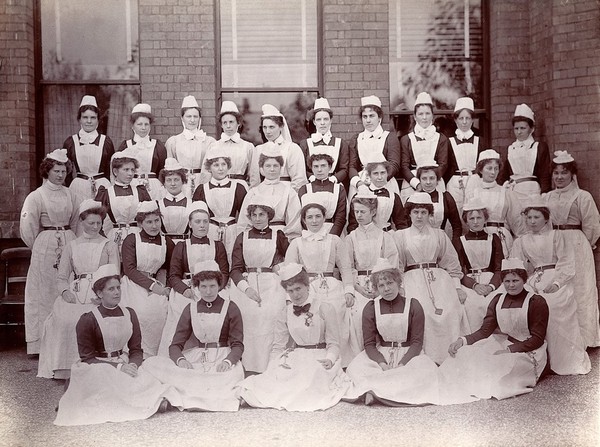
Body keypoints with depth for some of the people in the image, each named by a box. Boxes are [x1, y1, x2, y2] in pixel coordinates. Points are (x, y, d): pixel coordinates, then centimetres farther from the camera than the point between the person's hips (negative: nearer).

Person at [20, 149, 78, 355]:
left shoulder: (69, 194, 8)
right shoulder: (37, 195, -5)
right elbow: (27, 226, -7)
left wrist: (69, 240, 10)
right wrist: (39, 246, 1)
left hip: (69, 243, 4)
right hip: (46, 247, -4)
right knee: (44, 293, 1)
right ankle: (42, 343, 8)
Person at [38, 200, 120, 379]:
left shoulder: (110, 246, 15)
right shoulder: (72, 246, 21)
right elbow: (61, 276, 17)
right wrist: (65, 291, -6)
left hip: (99, 296, -2)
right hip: (75, 294, 2)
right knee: (63, 318, -28)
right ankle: (64, 368, -18)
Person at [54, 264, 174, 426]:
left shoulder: (129, 314, 9)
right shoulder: (87, 320, -6)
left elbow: (136, 350, 9)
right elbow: (88, 357, -9)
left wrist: (133, 365, -16)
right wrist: (119, 367, -20)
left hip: (125, 364, 4)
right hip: (97, 368, -4)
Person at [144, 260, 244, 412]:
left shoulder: (230, 308, 8)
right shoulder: (191, 308, 13)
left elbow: (238, 344, 2)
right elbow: (175, 345, 7)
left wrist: (228, 361, -21)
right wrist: (180, 360, -17)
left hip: (221, 361, -2)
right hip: (192, 361, 3)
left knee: (235, 372, -38)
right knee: (151, 364, -23)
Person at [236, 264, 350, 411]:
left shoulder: (325, 309, 0)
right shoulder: (284, 313, 10)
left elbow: (333, 343, -2)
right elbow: (278, 346, 9)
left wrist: (330, 359, -23)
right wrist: (274, 364, -10)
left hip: (320, 359, -2)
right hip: (296, 358, 2)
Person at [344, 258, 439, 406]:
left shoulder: (413, 306, -3)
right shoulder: (371, 308, 0)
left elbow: (417, 342, -6)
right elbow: (369, 344, -3)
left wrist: (401, 364, -21)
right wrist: (382, 363, -22)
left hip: (408, 353, 0)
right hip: (380, 354, 0)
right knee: (355, 368, -27)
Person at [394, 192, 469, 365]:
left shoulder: (439, 235, 18)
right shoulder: (400, 236, 14)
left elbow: (451, 263, 16)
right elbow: (396, 266, 8)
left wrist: (458, 287, 6)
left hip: (438, 278, 2)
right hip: (414, 279, -1)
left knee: (452, 311, -22)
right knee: (423, 312, -26)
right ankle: (427, 358, -21)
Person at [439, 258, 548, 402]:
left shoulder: (536, 302, -7)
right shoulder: (498, 300, 9)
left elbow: (537, 339, -10)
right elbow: (485, 331, 3)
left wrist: (509, 350, -21)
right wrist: (462, 340, -16)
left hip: (528, 351, -5)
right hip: (502, 344, 5)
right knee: (467, 353, -17)